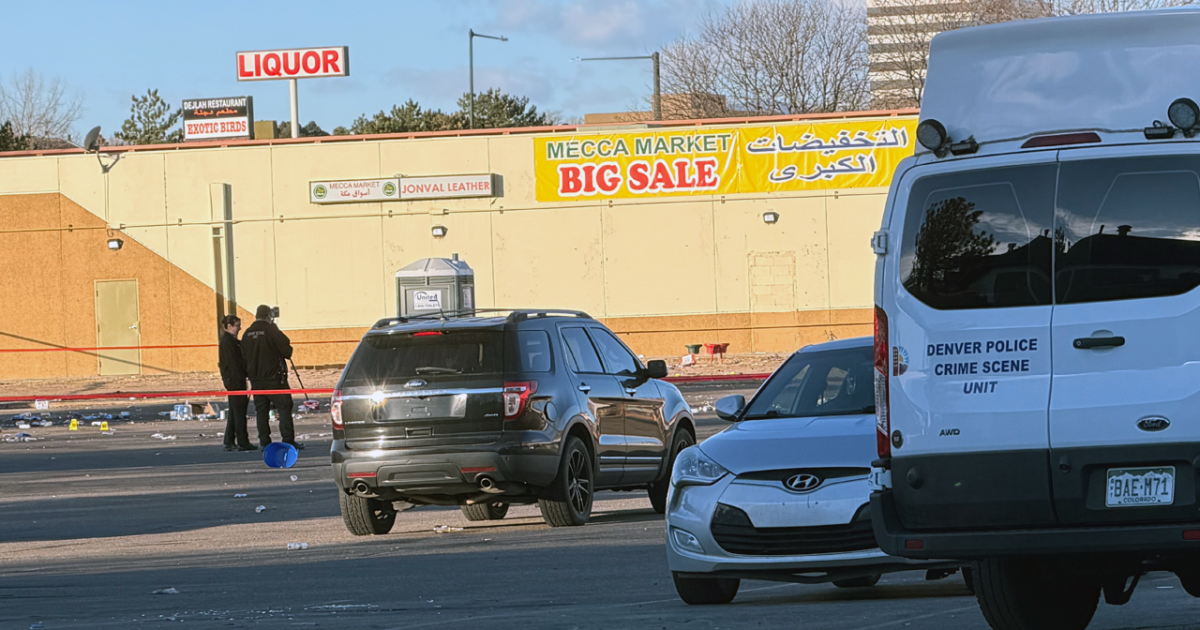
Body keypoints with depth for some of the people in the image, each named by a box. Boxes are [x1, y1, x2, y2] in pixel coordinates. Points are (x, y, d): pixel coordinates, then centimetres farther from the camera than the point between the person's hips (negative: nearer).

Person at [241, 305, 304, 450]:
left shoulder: (247, 334, 6)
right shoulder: (271, 331, -11)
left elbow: (244, 356, 12)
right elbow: (287, 351, -11)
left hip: (256, 379, 5)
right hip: (274, 378, -5)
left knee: (261, 410, 9)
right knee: (284, 407, -3)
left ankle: (264, 442, 6)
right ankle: (288, 440, -11)